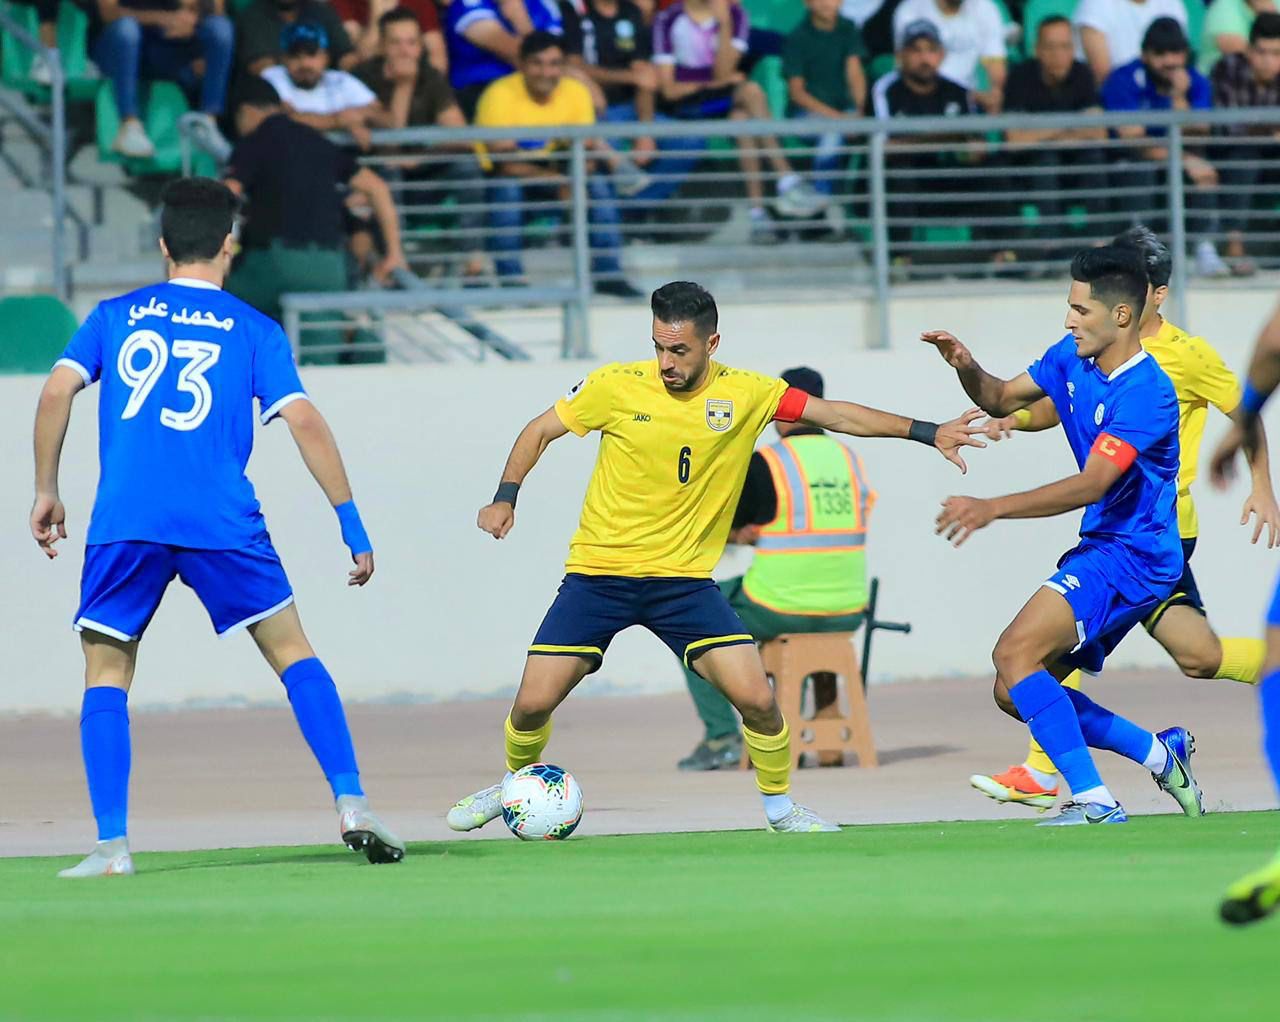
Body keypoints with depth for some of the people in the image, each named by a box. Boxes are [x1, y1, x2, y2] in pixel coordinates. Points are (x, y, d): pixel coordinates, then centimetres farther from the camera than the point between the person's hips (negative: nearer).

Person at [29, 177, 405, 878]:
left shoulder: (115, 316, 14)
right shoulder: (253, 331, 11)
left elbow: (57, 390, 2)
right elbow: (304, 422, 1)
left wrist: (45, 491, 10)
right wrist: (352, 524, 3)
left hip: (123, 522, 1)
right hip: (223, 522, 0)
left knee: (106, 673, 10)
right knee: (292, 652, 12)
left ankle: (112, 846, -2)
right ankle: (351, 807, 3)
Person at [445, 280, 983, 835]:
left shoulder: (746, 394, -4)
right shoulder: (617, 386, -8)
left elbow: (835, 414, -1)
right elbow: (540, 431, 5)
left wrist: (928, 432, -6)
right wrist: (505, 499, -6)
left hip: (684, 578, 1)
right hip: (598, 574, -1)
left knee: (756, 698, -14)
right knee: (533, 702, -7)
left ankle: (780, 805, 11)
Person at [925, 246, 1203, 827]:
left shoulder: (1146, 394, -21)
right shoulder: (1071, 359, 6)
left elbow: (1092, 484, -28)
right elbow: (1002, 399, 20)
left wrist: (992, 508, -34)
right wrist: (966, 368, -3)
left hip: (1128, 556, -10)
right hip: (1100, 553, 10)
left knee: (1015, 654, -24)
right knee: (1014, 694, 9)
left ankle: (1093, 801, -24)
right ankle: (1160, 753, 18)